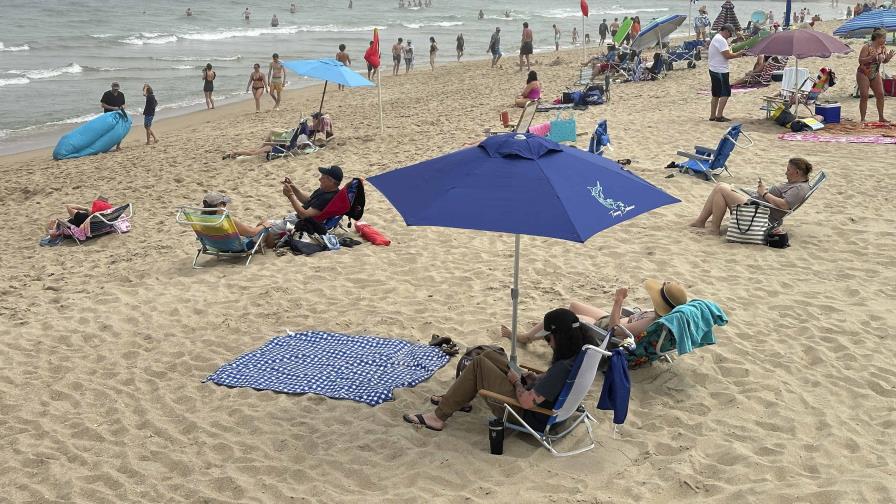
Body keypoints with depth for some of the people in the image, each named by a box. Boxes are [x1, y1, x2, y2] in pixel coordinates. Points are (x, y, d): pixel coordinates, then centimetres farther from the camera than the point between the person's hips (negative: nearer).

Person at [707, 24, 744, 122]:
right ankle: (719, 116, -7)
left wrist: (735, 54, 8)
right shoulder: (721, 40, -17)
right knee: (725, 93, -6)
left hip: (713, 70, 11)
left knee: (716, 94, 14)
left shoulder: (716, 38, 17)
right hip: (720, 71, -11)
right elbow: (727, 55, -21)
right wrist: (738, 54, -8)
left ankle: (712, 115, 17)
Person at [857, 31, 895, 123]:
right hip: (863, 74, -6)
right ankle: (862, 119, -3)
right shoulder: (867, 47, -16)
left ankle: (881, 117, 11)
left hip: (875, 75, 6)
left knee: (880, 95, 1)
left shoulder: (883, 48, 2)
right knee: (864, 96, -8)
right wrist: (871, 57, -33)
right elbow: (860, 61, -20)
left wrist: (889, 57, -9)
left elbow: (884, 61, 13)